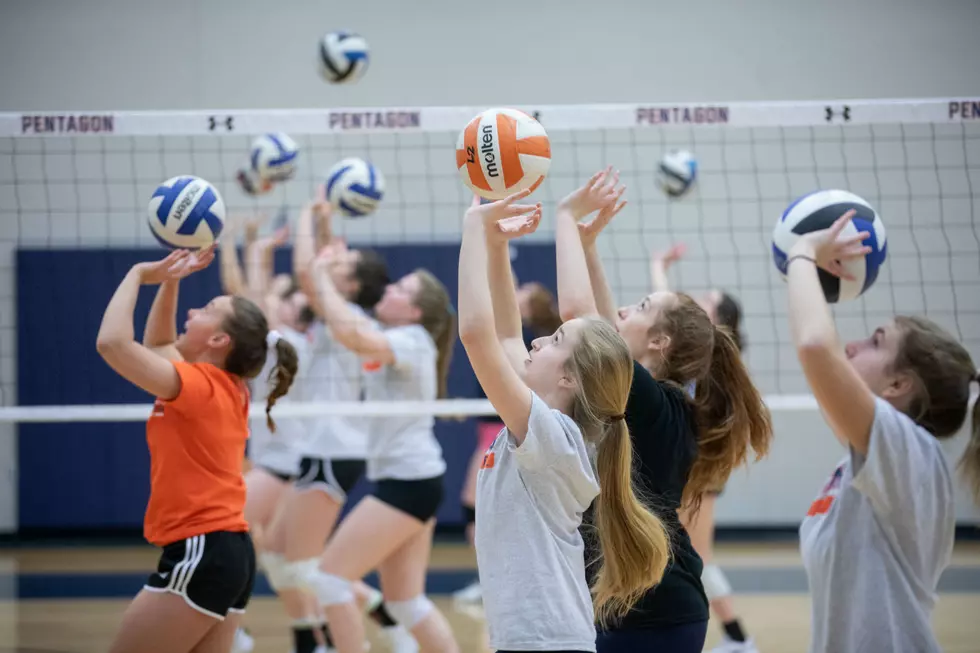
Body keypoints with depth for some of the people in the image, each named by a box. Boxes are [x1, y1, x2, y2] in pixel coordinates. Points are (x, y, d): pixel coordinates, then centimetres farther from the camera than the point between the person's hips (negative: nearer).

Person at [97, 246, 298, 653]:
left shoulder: (201, 386, -13)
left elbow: (111, 343, -22)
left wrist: (138, 275, -9)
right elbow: (157, 345, 31)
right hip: (229, 551, 10)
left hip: (200, 554, -10)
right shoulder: (225, 388, 14)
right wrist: (168, 281, 20)